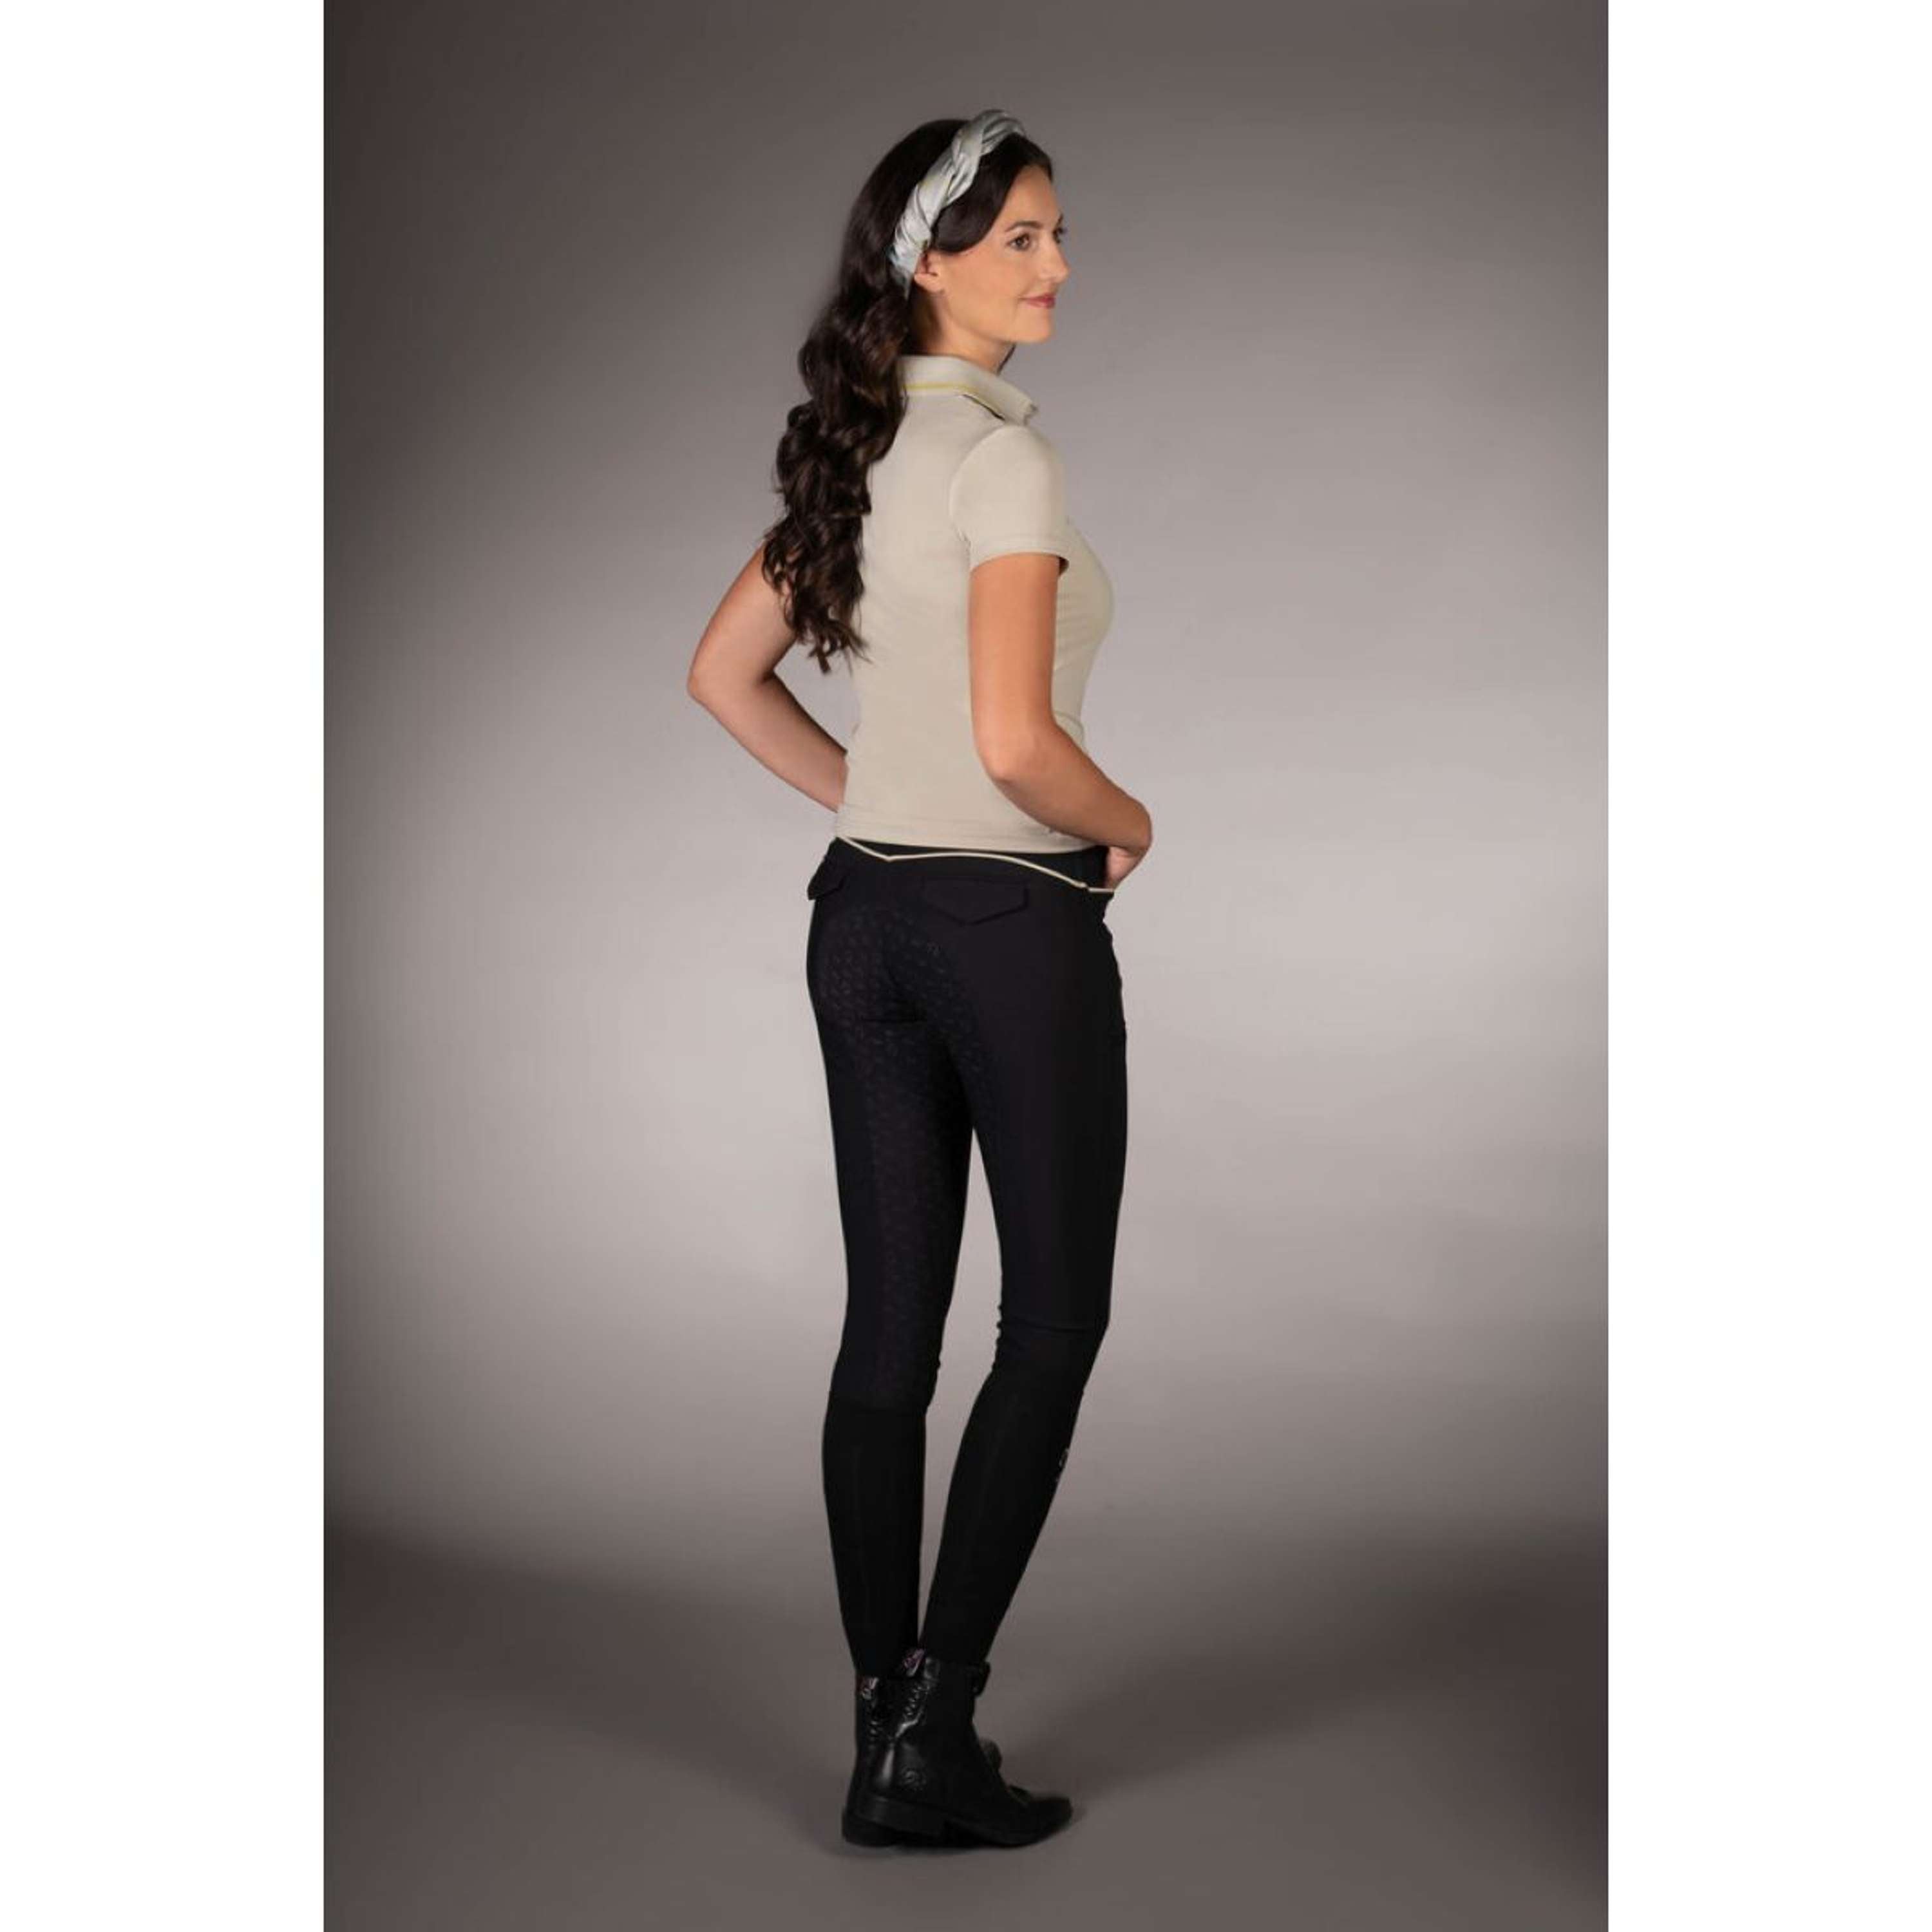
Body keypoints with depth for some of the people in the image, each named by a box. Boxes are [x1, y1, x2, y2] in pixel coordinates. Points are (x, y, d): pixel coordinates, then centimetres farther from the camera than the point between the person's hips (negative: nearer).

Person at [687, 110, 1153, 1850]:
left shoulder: (853, 451, 9)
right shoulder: (1006, 457, -16)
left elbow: (726, 675, 15)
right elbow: (1015, 742, -24)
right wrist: (1130, 826, -6)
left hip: (866, 917, 7)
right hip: (1014, 924, -7)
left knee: (889, 1328, 10)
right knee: (1056, 1318, 7)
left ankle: (890, 1736, 18)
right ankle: (935, 1724, 6)